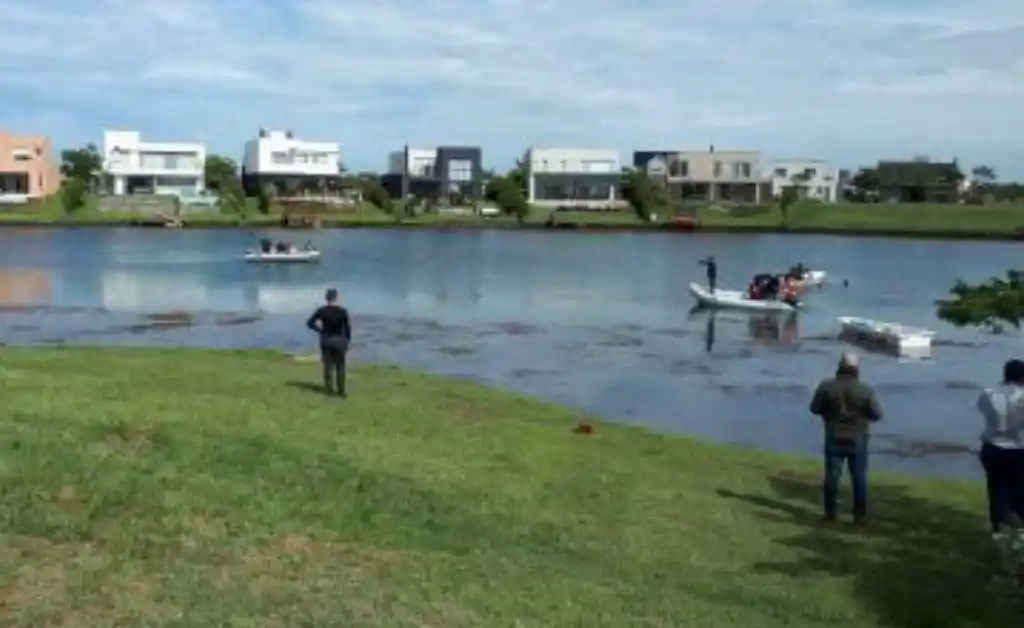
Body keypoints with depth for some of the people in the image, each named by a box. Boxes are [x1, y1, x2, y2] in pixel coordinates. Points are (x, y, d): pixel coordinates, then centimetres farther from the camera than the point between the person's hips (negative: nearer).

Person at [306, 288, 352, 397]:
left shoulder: (321, 310, -7)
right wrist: (348, 342, 3)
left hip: (326, 341, 2)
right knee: (340, 366, 8)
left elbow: (310, 323, -5)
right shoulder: (342, 311, -11)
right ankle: (341, 390, 11)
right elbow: (348, 327, -7)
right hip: (339, 341, -2)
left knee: (328, 366, 12)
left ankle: (328, 389, 17)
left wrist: (320, 330, 7)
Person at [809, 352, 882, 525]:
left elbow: (814, 408, -1)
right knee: (859, 478, 9)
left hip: (834, 439, 0)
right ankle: (860, 516, 12)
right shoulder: (865, 390, -11)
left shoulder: (826, 387, -9)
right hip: (858, 440, 0)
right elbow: (877, 414, -5)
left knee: (832, 476, 8)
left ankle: (830, 514, 10)